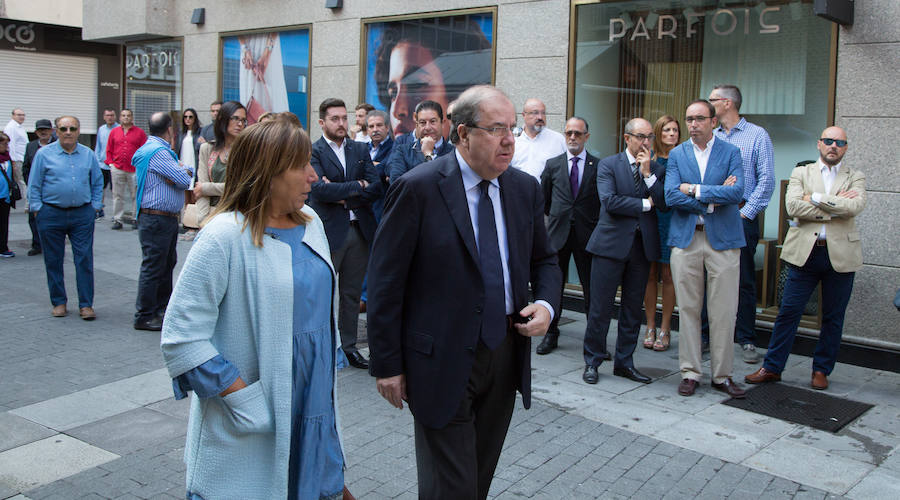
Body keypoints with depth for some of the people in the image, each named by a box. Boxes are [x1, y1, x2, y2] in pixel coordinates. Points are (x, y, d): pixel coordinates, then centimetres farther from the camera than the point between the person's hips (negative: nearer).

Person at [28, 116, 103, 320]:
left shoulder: (88, 154, 8)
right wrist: (38, 210, -2)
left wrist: (95, 206, 7)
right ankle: (59, 302, 19)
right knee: (53, 261, 6)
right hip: (51, 215, -1)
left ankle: (86, 304, 4)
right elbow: (34, 185, 3)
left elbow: (98, 183, 15)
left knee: (84, 259, -2)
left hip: (82, 215, 1)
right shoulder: (44, 154, 2)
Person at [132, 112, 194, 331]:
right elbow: (184, 179, -21)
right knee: (153, 267, -4)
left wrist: (182, 171, -12)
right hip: (156, 219, -11)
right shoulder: (157, 152, -18)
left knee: (167, 264, 18)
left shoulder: (159, 149, 16)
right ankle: (144, 316, 4)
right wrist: (188, 169, 2)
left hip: (168, 218, 11)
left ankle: (162, 308, 29)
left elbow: (179, 176, 11)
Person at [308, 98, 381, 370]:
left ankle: (348, 345, 23)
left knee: (352, 293, 12)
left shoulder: (361, 149, 11)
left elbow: (376, 187, 1)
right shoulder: (312, 151, -4)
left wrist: (342, 195, -11)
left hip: (359, 230, 5)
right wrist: (357, 186, -12)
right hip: (327, 232, -4)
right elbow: (319, 189, -18)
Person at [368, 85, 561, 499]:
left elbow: (544, 260, 16)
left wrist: (547, 304, -5)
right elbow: (385, 282, -11)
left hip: (507, 353, 6)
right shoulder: (417, 189, -13)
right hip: (443, 361, -5)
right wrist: (387, 365, -10)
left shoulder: (525, 189, 4)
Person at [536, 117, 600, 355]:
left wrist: (595, 223, 2)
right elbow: (543, 198, 16)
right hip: (558, 233, 2)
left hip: (587, 234, -2)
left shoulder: (598, 166, 0)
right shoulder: (553, 165, 7)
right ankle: (551, 334, 17)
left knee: (591, 288, 3)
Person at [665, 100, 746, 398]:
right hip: (685, 239, 1)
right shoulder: (677, 154, 9)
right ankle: (690, 372, 15)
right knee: (688, 310, 5)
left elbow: (737, 193, -10)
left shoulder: (731, 153, 5)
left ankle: (722, 375, 13)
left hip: (723, 239, -1)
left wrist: (694, 189, -10)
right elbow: (671, 196, -4)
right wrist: (713, 198, -10)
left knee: (724, 312, 1)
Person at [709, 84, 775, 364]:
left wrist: (746, 213, -10)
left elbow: (766, 180, -4)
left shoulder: (757, 136, 1)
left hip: (741, 217, -4)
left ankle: (746, 340, 7)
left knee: (744, 280, 0)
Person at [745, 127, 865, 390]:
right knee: (788, 312, 1)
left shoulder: (855, 177, 9)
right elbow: (793, 207, -9)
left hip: (841, 255, 1)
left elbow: (854, 206, -13)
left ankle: (821, 370, 22)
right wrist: (834, 209, -12)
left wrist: (815, 198, -12)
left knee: (833, 318, 8)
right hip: (804, 253, -1)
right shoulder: (801, 173, 9)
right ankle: (772, 367, 10)